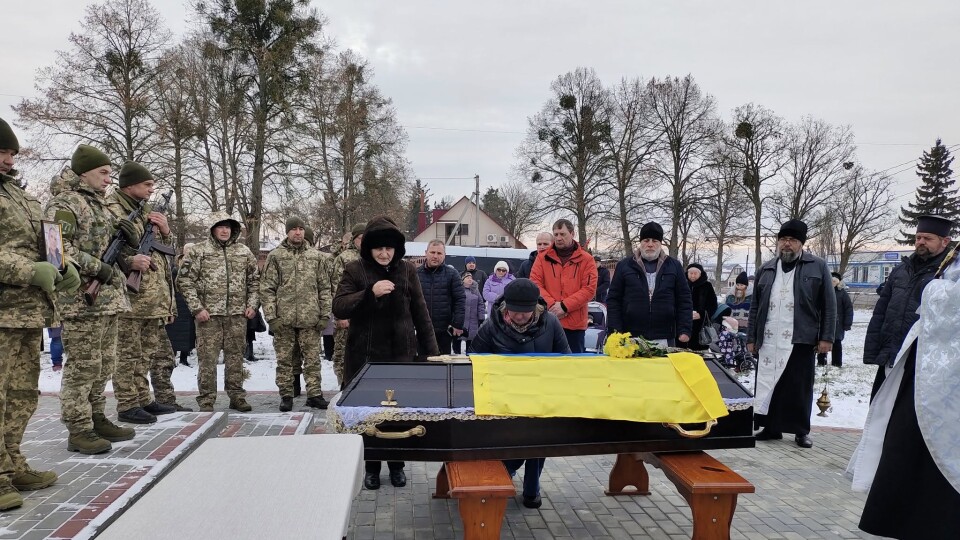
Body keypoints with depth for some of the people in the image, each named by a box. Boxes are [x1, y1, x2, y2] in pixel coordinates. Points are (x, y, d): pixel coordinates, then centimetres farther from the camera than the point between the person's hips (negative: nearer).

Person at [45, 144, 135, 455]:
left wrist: (129, 239, 7)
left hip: (108, 298, 9)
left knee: (103, 367, 14)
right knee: (82, 367, -4)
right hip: (82, 299, -9)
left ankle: (96, 419, 25)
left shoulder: (99, 205, 20)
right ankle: (78, 430, 3)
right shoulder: (65, 202, -7)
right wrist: (97, 268, -19)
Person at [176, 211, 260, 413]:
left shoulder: (244, 252, 11)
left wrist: (252, 304, 4)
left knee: (236, 356, 9)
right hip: (208, 314, -3)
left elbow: (254, 280, 15)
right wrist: (197, 308, -10)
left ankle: (237, 396, 18)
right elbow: (185, 281, -2)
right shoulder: (197, 251, 1)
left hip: (238, 314, 3)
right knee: (207, 358, 0)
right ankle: (206, 400, 9)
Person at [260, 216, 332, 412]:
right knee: (284, 359, 7)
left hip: (310, 318, 1)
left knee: (312, 358, 5)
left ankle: (314, 393, 14)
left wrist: (324, 314, 2)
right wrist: (271, 316, -8)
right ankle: (286, 395, 17)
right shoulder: (275, 256, 3)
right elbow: (267, 289, 0)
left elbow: (324, 287, 10)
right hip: (284, 318, -1)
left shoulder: (315, 256, 9)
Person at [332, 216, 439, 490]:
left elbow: (420, 313, 6)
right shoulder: (355, 270, -3)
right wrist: (370, 292, -26)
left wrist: (432, 351, 4)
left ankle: (396, 464, 24)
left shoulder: (407, 270, 3)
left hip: (401, 354, 1)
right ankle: (371, 466, 22)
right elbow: (338, 308, -12)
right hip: (365, 356, -1)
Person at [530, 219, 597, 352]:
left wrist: (564, 305, -14)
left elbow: (590, 289, -5)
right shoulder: (543, 258, 7)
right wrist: (552, 304, -14)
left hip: (575, 324, -1)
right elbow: (534, 284, 0)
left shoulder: (586, 259, 3)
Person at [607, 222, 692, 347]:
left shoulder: (674, 266, 9)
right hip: (631, 338, 0)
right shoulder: (624, 265, 7)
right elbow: (613, 300, 5)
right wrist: (615, 331, -4)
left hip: (664, 338, 1)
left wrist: (685, 330, -2)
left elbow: (684, 301, 8)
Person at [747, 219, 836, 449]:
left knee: (800, 387, 4)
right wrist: (751, 337, 10)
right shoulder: (766, 270, 12)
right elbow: (755, 307, 14)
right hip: (768, 340, 3)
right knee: (768, 384, 6)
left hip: (801, 339, -3)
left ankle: (801, 431, 16)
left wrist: (826, 337, -6)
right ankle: (771, 427, 17)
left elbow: (829, 305, 0)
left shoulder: (817, 267, 2)